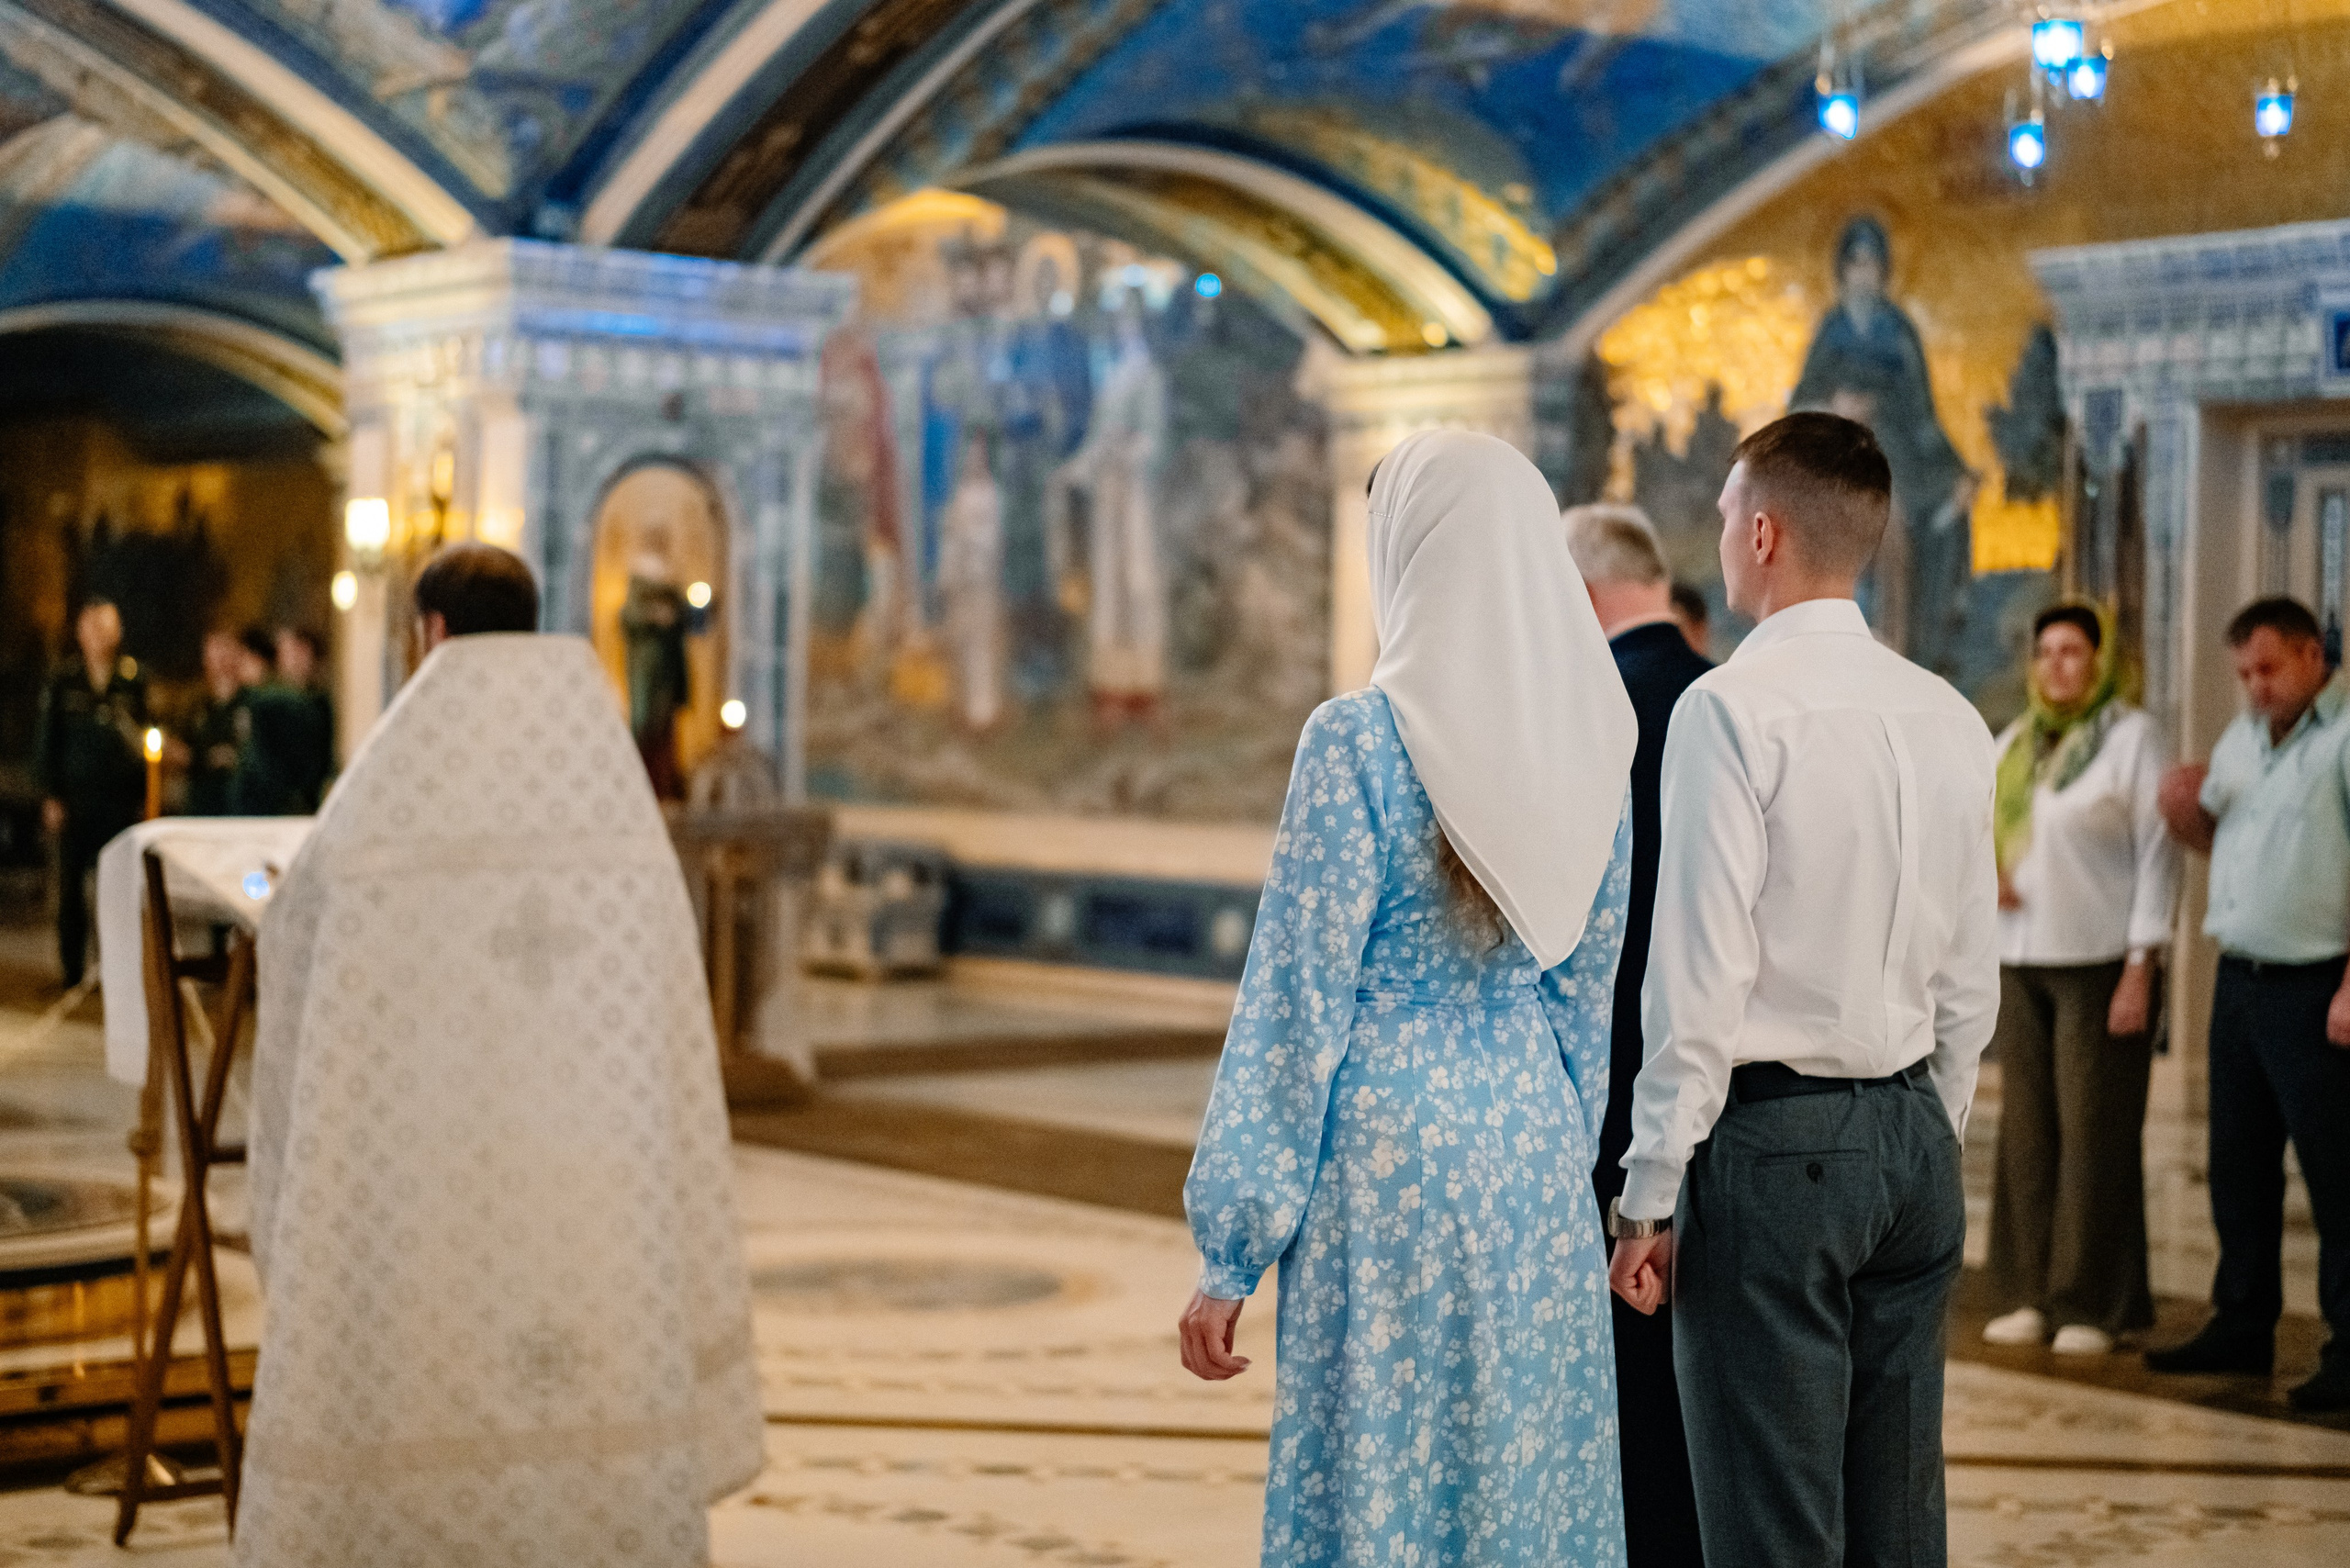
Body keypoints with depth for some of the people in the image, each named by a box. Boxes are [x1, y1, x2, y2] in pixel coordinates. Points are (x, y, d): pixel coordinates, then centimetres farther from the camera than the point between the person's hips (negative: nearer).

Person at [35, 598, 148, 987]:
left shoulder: (134, 681, 6)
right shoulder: (62, 684, 6)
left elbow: (145, 739, 8)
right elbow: (45, 741, 7)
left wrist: (144, 796, 3)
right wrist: (50, 796, 1)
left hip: (122, 799, 0)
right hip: (76, 797, 0)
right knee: (72, 885, 3)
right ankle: (73, 967, 10)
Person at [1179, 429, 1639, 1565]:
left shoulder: (1360, 739, -13)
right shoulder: (1584, 738, 4)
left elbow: (1300, 991, -12)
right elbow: (1589, 982, 12)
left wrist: (1231, 1250, -6)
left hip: (1391, 1144, -6)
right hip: (1537, 1141, 6)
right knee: (1531, 1468, 14)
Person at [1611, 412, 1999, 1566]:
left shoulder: (1733, 707, -12)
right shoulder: (1950, 720, 8)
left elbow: (1700, 978, -16)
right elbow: (1971, 982, 12)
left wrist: (1648, 1198, -11)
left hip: (1773, 1140, -7)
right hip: (1915, 1135, 7)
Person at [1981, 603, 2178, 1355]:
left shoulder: (2132, 736, -4)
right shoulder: (2012, 744, 14)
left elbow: (2158, 853, -7)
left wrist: (2141, 969, -13)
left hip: (2100, 963, -5)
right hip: (2020, 963, 6)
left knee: (2094, 1135, -4)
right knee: (2026, 1131, 5)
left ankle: (2094, 1306, 2)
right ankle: (2030, 1294, 13)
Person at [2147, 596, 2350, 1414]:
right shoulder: (2243, 738, 16)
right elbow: (2214, 839, 28)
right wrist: (2184, 811, 3)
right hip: (2238, 979, 8)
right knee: (2239, 1165, 13)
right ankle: (2242, 1328, 23)